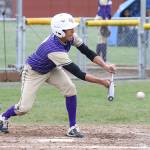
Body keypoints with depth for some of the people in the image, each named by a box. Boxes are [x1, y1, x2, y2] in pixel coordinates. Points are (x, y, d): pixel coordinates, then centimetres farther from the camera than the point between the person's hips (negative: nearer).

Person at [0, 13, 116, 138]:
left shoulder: (71, 37, -22)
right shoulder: (54, 50, -42)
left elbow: (88, 52, -11)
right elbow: (78, 74, -40)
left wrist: (105, 66, -26)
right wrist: (101, 82, -38)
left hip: (51, 69, 7)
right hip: (34, 72, -7)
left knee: (70, 89, -16)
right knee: (25, 108, -7)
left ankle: (72, 128, -6)